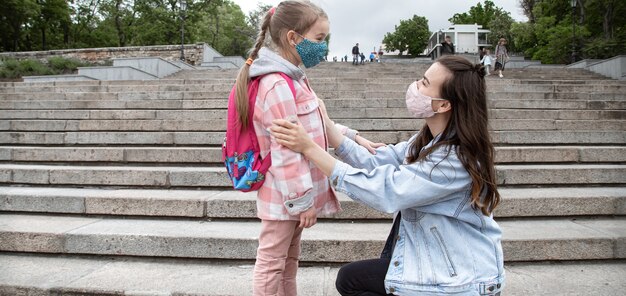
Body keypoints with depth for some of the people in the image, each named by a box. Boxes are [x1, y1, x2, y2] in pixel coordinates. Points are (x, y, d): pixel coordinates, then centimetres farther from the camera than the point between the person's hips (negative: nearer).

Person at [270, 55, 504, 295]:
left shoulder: (456, 160, -29)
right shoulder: (431, 140, -1)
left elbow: (382, 190, -32)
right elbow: (375, 162, -3)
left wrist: (309, 148, -29)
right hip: (435, 258, 8)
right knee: (350, 277, 14)